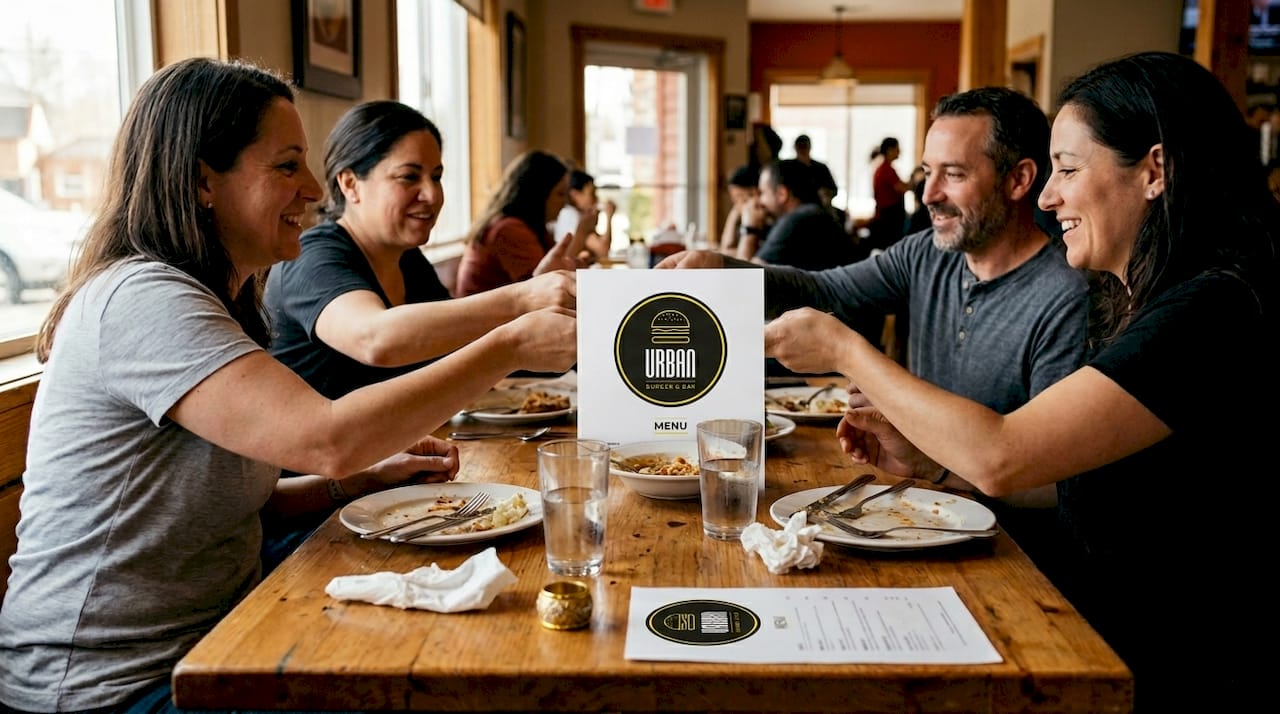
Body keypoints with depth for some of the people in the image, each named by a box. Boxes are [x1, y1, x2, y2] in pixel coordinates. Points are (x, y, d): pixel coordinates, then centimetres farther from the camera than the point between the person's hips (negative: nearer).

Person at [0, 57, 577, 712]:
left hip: (206, 639, 9)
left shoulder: (209, 300, 12)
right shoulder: (140, 299, -20)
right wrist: (511, 346, -26)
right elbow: (327, 440, -32)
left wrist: (373, 476, -1)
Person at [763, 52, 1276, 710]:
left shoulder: (1213, 312, -21)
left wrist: (843, 349, -15)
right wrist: (928, 460, -1)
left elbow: (1003, 459, -26)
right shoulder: (1134, 305, 10)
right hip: (1100, 641, 8)